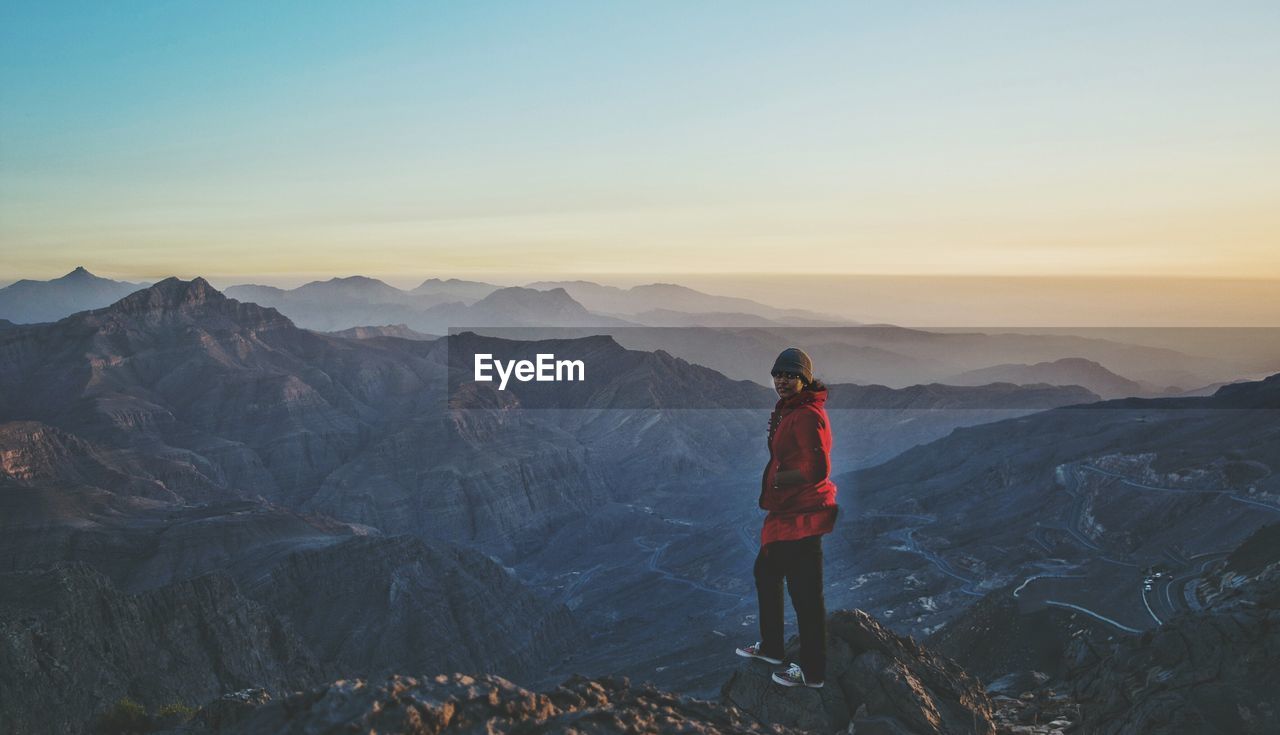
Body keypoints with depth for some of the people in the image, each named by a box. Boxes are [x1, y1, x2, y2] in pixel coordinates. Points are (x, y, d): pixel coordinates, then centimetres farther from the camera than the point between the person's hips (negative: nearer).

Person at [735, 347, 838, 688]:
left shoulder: (807, 415, -19)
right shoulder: (789, 410, 14)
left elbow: (817, 469, -25)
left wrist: (777, 479, -15)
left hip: (801, 515, -12)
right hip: (785, 512, 12)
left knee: (805, 591, -3)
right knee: (766, 572, 24)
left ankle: (812, 672, 8)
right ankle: (771, 646, 39)